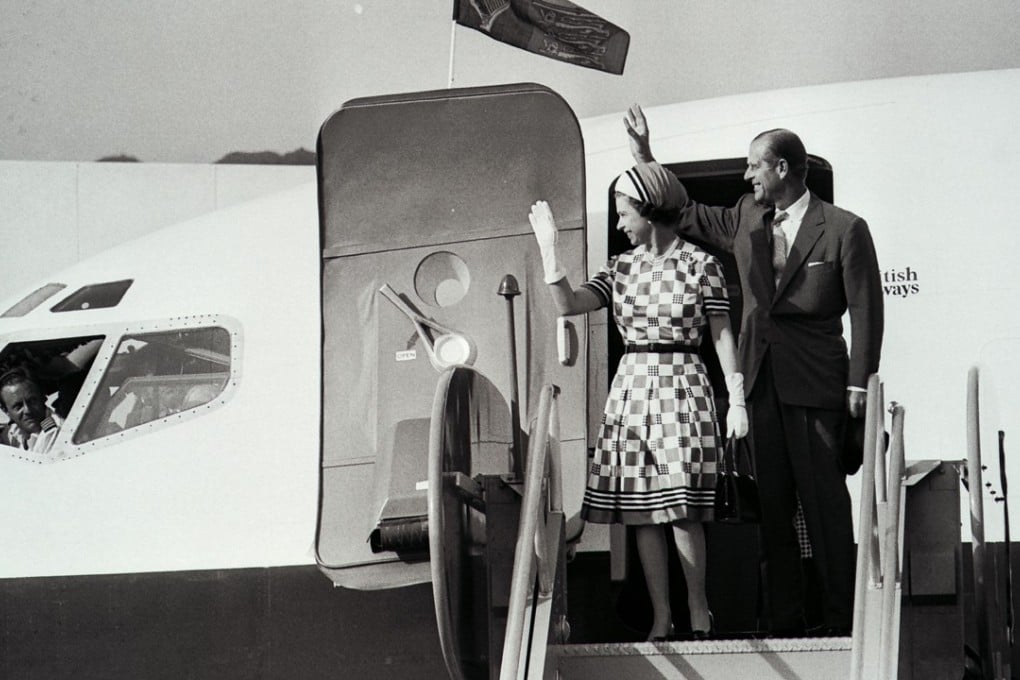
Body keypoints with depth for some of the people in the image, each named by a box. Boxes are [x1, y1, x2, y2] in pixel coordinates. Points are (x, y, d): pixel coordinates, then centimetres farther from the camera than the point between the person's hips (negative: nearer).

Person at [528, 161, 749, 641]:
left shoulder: (700, 264, -2)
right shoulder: (620, 268, 10)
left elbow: (722, 334, -1)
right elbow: (569, 304, -1)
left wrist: (736, 399, -4)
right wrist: (548, 249, -6)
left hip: (682, 386, -5)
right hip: (631, 386, 5)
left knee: (681, 509, -8)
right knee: (643, 511, 3)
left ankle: (698, 611, 6)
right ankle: (660, 617, 8)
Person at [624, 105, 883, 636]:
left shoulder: (845, 230, -5)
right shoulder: (746, 219, 12)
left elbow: (866, 309, -5)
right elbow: (686, 216, 25)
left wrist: (859, 384, -9)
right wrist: (644, 158, 19)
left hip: (815, 383, -6)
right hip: (760, 382, 6)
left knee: (825, 505, -4)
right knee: (771, 507, 6)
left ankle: (839, 621, 0)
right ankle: (783, 620, 10)